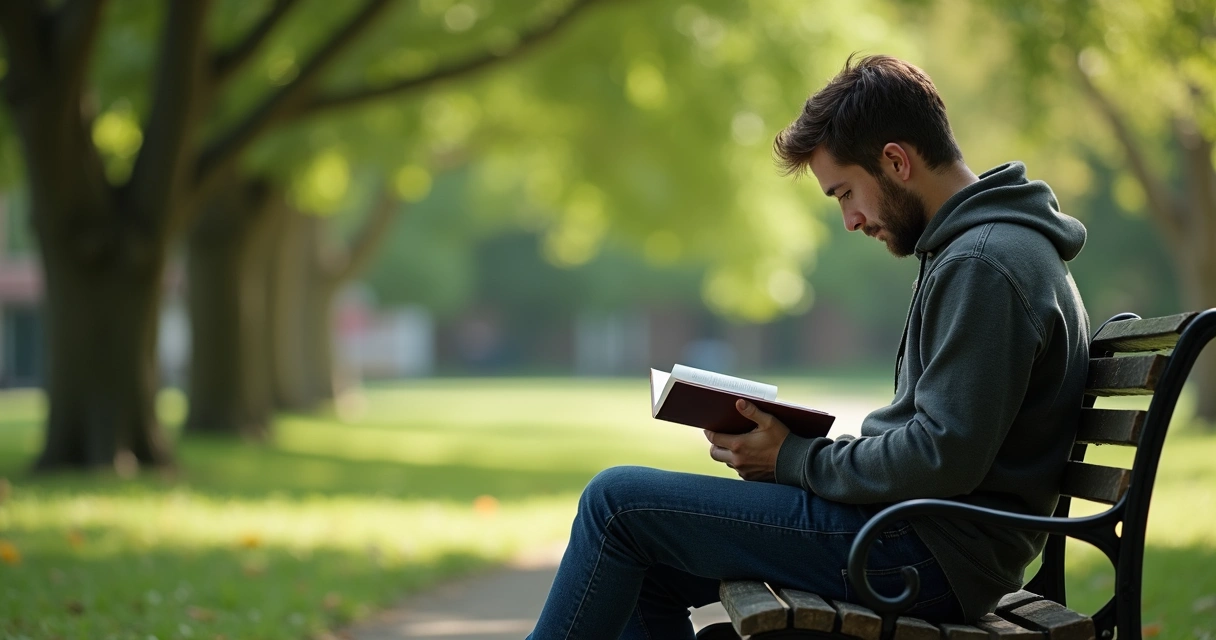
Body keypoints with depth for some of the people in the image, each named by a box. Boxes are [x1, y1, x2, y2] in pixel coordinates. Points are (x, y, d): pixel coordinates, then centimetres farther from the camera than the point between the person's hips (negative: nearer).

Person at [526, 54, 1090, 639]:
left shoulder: (984, 264, -17)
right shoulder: (981, 245, 17)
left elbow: (943, 458, -24)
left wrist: (794, 460, -11)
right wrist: (798, 446, 8)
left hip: (931, 555, -11)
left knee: (618, 502, -10)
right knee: (648, 566, 15)